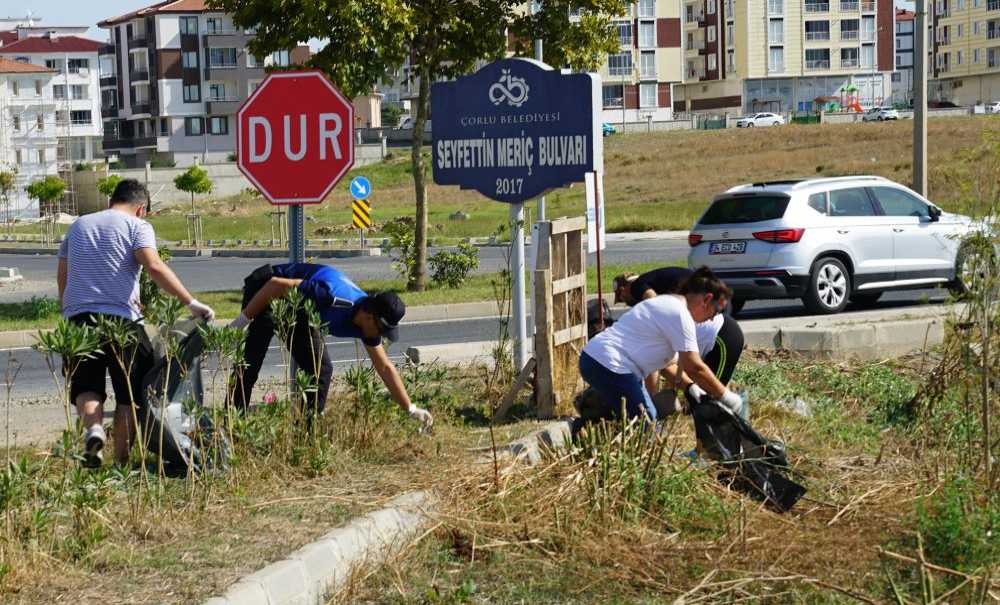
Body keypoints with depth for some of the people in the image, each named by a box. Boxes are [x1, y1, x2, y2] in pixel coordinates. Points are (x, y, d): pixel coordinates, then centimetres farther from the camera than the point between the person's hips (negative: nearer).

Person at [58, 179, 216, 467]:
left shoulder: (78, 225, 21)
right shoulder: (137, 226, 4)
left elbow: (62, 278, 24)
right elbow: (154, 267, -13)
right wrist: (191, 302, -15)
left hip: (78, 317, 4)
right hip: (121, 318, -4)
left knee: (86, 386, 9)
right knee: (129, 394, 7)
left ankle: (93, 428, -21)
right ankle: (121, 462, 4)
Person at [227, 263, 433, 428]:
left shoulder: (368, 324, -11)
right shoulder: (333, 295, -37)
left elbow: (385, 368, 1)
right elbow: (276, 285, -31)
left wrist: (412, 409, 0)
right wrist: (243, 320, -26)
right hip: (263, 290, -7)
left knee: (321, 370, -1)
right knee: (249, 364, -16)